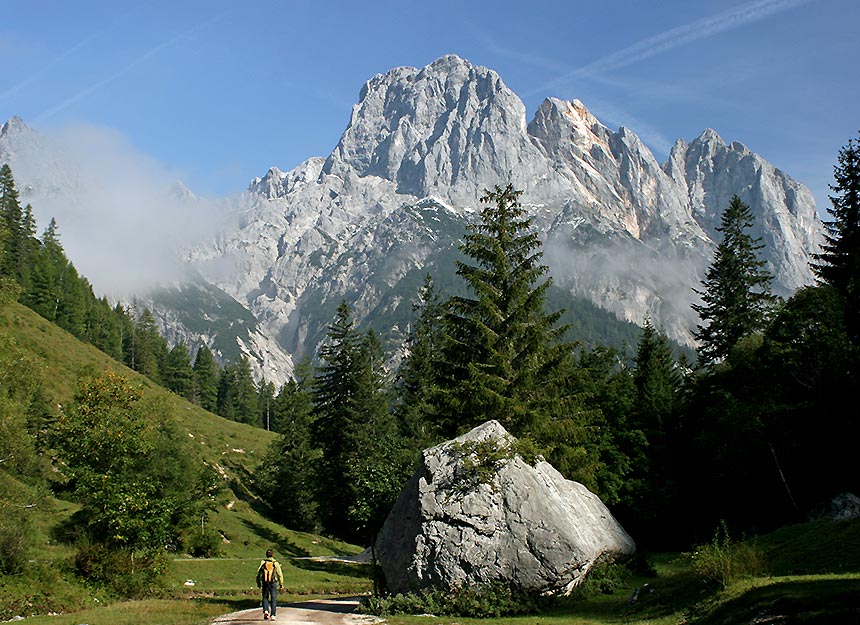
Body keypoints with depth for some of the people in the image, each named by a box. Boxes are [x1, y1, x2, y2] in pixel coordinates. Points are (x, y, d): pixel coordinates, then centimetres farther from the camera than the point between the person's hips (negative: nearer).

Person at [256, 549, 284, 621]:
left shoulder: (263, 563, 0)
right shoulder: (276, 563, -3)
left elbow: (259, 574, -2)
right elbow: (280, 575, -2)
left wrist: (259, 584, 7)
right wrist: (281, 584, 5)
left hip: (265, 584, 1)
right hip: (273, 584, -1)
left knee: (265, 598, 16)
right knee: (273, 599, 8)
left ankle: (265, 611, -6)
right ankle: (272, 615, 4)